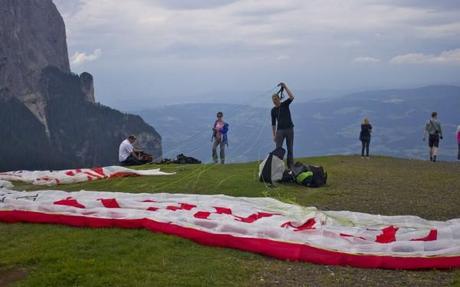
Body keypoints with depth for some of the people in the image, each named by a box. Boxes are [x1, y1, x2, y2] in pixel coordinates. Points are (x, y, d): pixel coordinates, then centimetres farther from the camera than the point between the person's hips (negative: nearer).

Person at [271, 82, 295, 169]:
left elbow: (291, 97, -19)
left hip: (289, 129, -1)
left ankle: (291, 166, 14)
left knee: (290, 149, 6)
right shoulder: (273, 110, 5)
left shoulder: (285, 104, 0)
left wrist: (285, 87, -21)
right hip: (280, 130, 1)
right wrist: (274, 135, 5)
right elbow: (273, 123, 8)